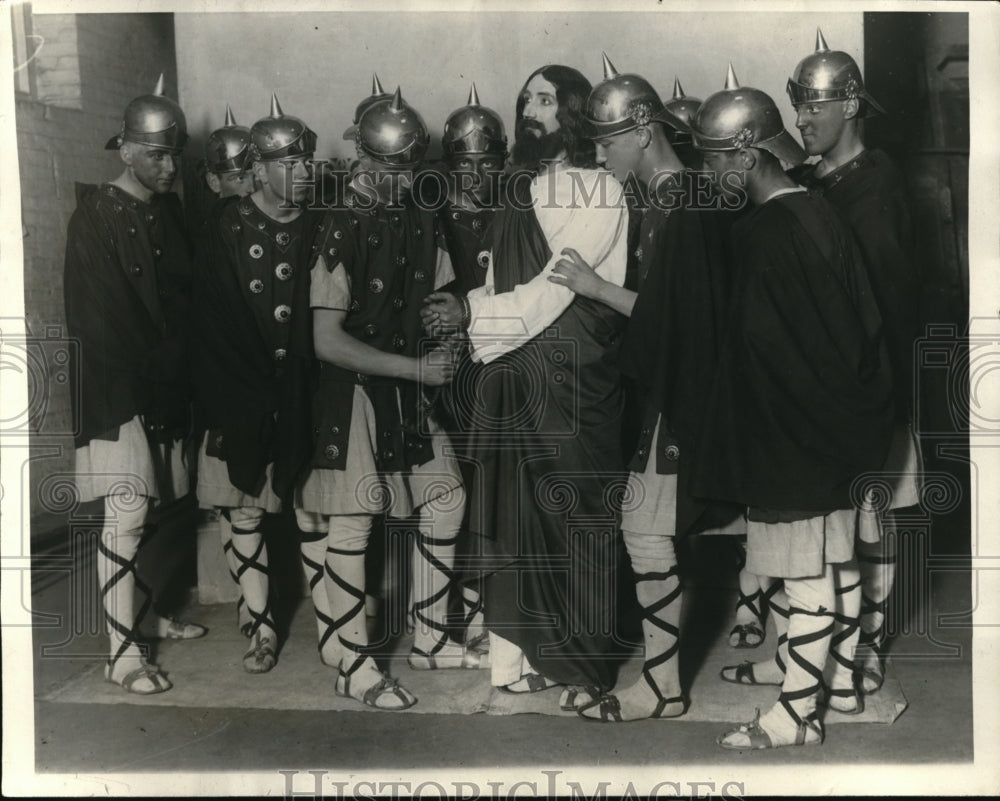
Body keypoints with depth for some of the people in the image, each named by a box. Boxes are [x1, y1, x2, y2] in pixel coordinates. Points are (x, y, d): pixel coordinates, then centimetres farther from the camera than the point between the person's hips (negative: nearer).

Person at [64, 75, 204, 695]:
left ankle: (146, 613, 29)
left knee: (155, 507, 12)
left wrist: (181, 376, 5)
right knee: (126, 514, -8)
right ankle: (124, 652, -3)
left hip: (168, 385, 6)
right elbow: (97, 316, -12)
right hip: (118, 388, -6)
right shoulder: (97, 215, -8)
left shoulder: (170, 210, 11)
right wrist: (143, 380, -13)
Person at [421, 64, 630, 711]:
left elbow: (556, 285, -11)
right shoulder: (520, 189, 17)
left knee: (577, 517, -1)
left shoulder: (600, 190, -3)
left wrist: (473, 311, -13)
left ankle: (587, 664, 10)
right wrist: (467, 310, 2)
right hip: (514, 366, 6)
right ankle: (526, 657, 17)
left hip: (573, 370, -6)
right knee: (517, 517, 7)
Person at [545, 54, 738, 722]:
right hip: (671, 384, 10)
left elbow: (676, 315, -21)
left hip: (681, 390, -10)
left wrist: (597, 288, -16)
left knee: (647, 527, -5)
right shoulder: (666, 195, 11)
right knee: (654, 525, 14)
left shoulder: (681, 208, -18)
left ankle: (663, 685, 6)